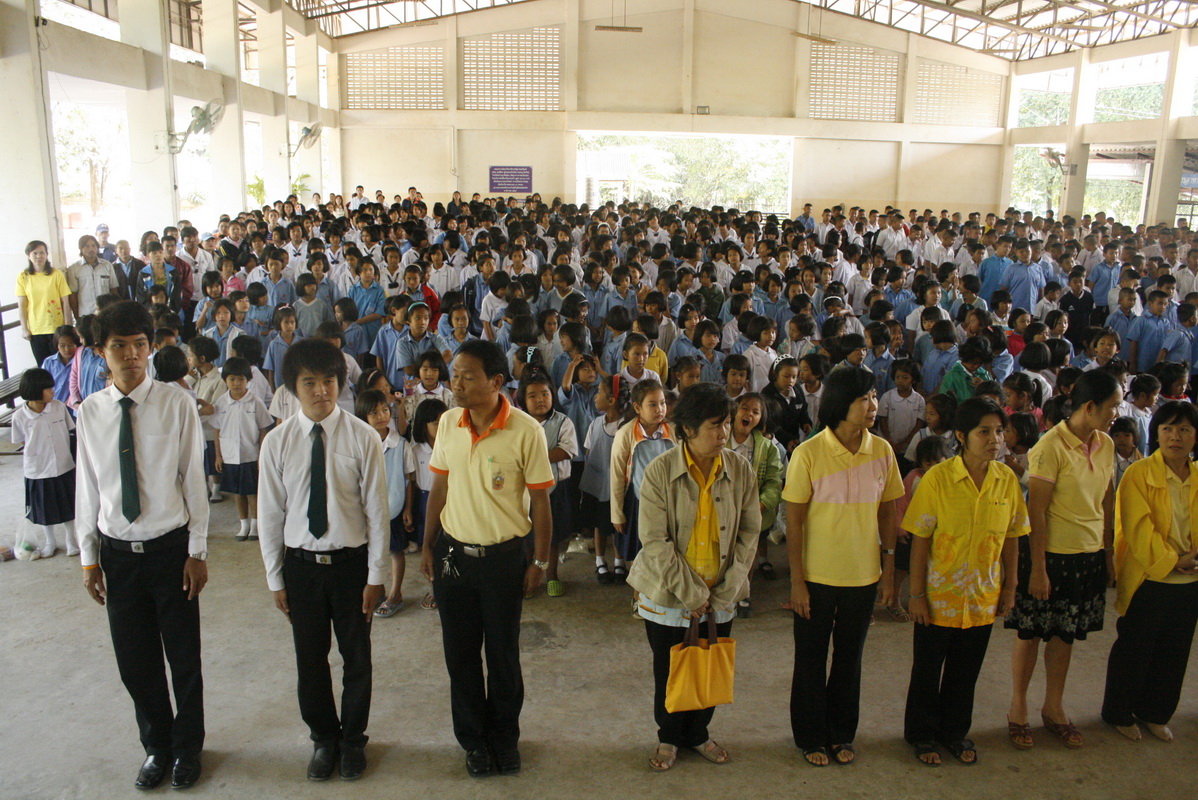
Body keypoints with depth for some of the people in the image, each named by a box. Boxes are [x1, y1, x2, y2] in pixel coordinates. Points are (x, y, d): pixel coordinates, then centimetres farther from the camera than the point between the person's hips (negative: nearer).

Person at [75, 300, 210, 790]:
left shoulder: (177, 404, -10)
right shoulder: (90, 412, -1)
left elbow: (194, 480, -7)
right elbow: (87, 489, 5)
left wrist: (197, 551, -7)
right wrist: (89, 558, 6)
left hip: (171, 548, -2)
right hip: (117, 552, 3)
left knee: (184, 658, 11)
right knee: (135, 662, 14)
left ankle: (187, 747, 35)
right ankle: (157, 746, 38)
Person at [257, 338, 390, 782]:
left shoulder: (363, 437, -12)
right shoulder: (277, 442, -5)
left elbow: (377, 511, -8)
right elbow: (270, 515, 1)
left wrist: (376, 576, -7)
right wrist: (276, 579, 3)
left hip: (351, 562, -1)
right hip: (301, 563, 2)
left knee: (357, 658, 14)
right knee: (309, 660, 16)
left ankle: (353, 741, 37)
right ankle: (323, 738, 40)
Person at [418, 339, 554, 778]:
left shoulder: (525, 430, -17)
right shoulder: (448, 422, -4)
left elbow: (540, 500, -9)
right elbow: (439, 487, 7)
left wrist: (540, 562, -5)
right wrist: (428, 546, 8)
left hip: (503, 557, -3)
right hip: (453, 553, 4)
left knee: (502, 655, 12)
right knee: (460, 654, 14)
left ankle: (505, 737, 35)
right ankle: (474, 739, 34)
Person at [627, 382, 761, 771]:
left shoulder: (740, 470, -7)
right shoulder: (660, 471, -16)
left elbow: (749, 533, -2)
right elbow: (655, 542, -16)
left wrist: (724, 593, -8)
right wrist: (692, 595, -16)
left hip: (720, 598, 3)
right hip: (667, 594, -2)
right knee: (668, 671, 13)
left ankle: (697, 733, 42)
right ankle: (669, 737, 39)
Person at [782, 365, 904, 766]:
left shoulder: (882, 451, -3)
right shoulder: (808, 454, -15)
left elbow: (887, 512, 5)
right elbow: (793, 521, -11)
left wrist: (889, 570, 5)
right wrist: (796, 581, -11)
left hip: (862, 576, 3)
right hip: (817, 577, -3)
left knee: (849, 658, 18)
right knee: (811, 661, 12)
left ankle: (842, 734, 36)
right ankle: (811, 737, 31)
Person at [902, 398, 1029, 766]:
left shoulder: (1007, 479, -5)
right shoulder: (938, 478, -17)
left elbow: (1011, 539, 5)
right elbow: (920, 540, -13)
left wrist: (1009, 587, 7)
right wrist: (917, 594, -12)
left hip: (983, 597, 3)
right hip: (939, 595, -3)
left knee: (966, 671, 18)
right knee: (928, 669, 13)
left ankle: (955, 732, 40)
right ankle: (922, 734, 34)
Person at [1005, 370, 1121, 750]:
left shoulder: (1105, 445, 3)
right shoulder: (1051, 447, -18)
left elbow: (1107, 500, 12)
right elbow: (1036, 511, -17)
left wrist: (1108, 548, 11)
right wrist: (1037, 568, -16)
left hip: (1089, 555, 6)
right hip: (1051, 553, -6)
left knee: (1065, 634, 17)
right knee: (1031, 633, 7)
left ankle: (1054, 708, 32)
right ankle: (1018, 709, 23)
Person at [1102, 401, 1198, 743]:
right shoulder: (1139, 474, -11)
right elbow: (1139, 527, -16)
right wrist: (1168, 561, -19)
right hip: (1148, 580, -5)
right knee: (1133, 650, 7)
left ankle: (1155, 714, 33)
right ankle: (1118, 714, 23)